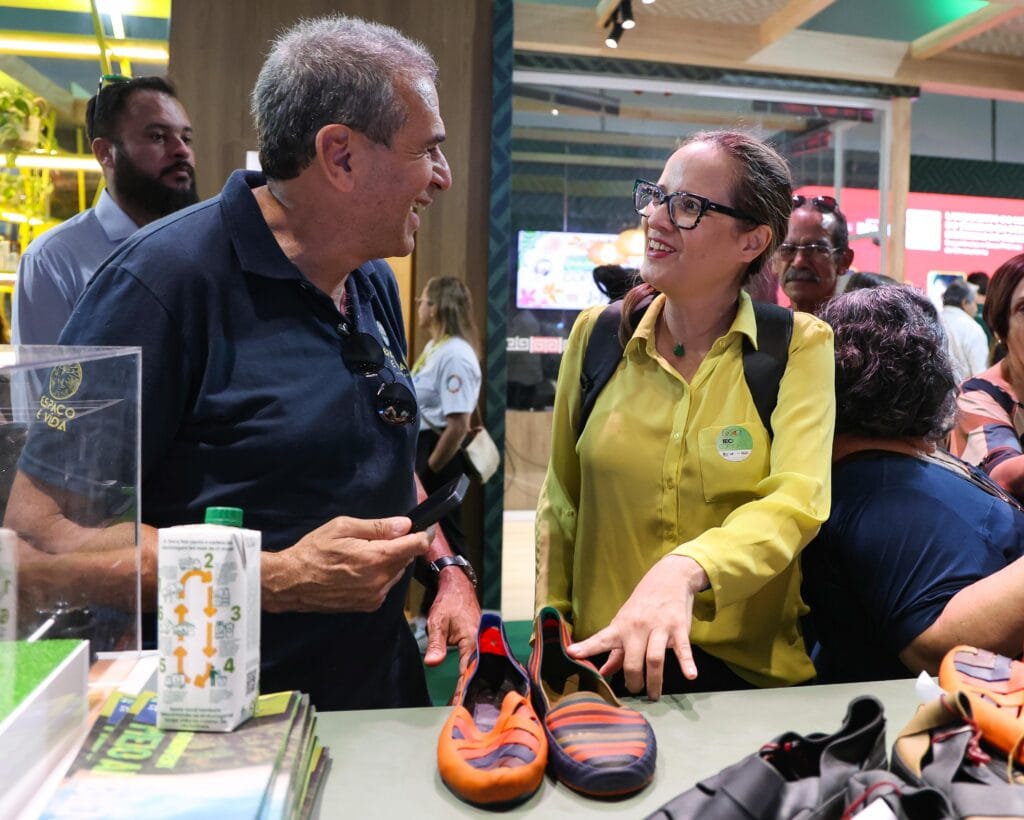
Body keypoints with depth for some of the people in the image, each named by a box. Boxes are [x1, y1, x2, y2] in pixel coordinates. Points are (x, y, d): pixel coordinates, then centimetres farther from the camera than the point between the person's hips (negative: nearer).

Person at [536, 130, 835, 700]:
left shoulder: (801, 347, -3)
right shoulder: (597, 333, 3)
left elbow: (797, 502, -18)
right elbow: (560, 503, 8)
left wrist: (683, 569, -37)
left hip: (748, 670, -1)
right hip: (603, 657, 2)